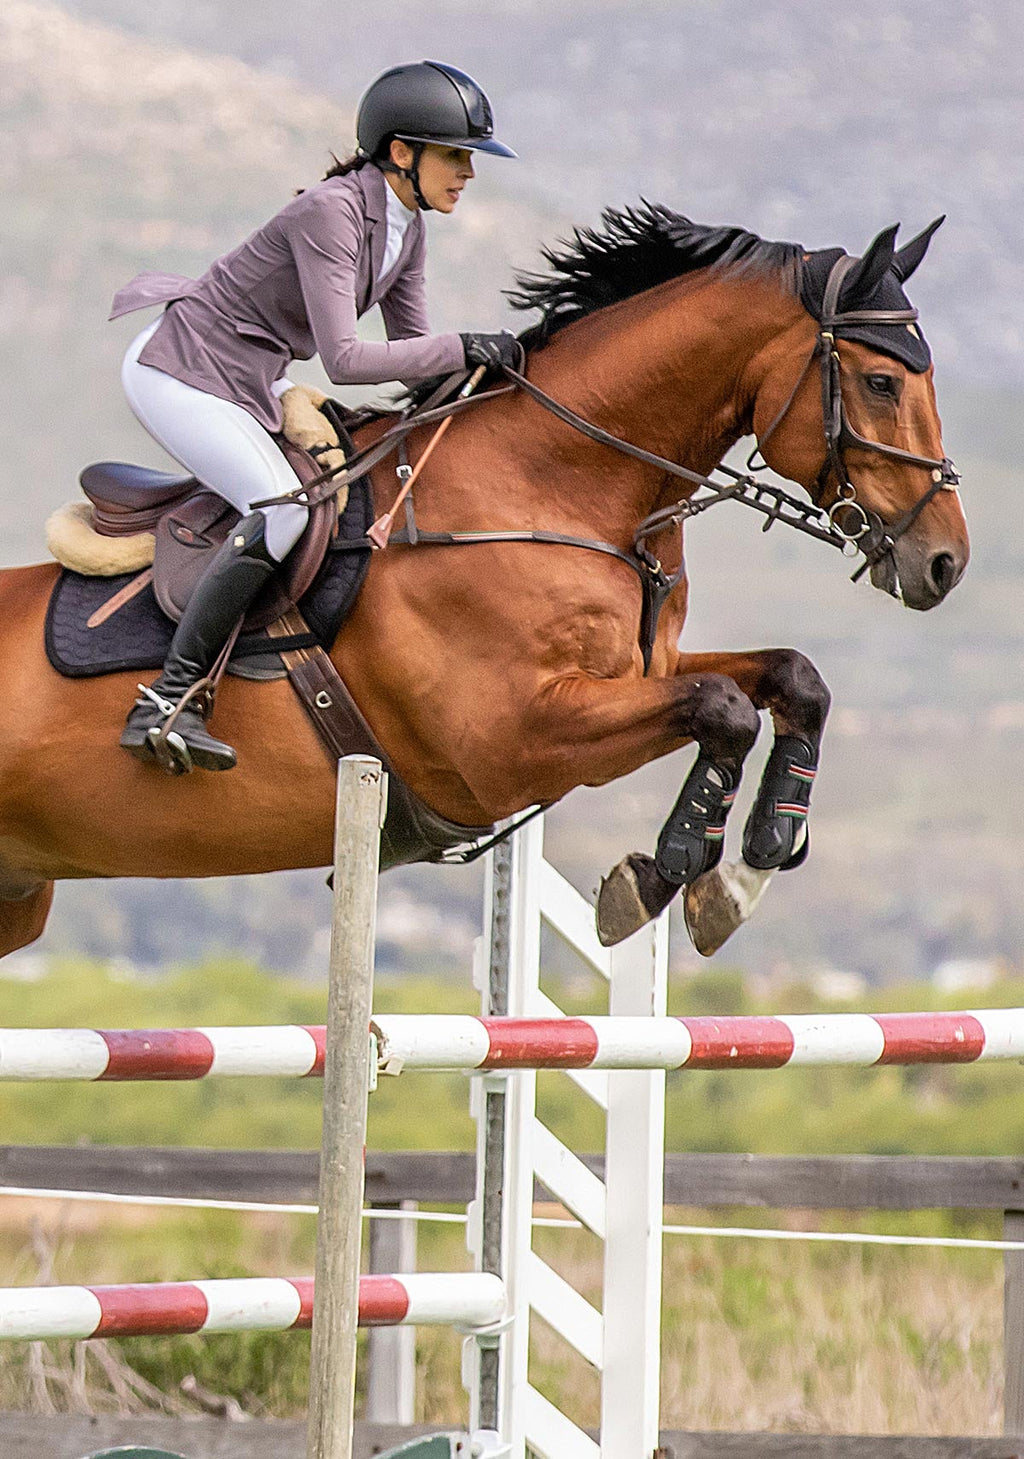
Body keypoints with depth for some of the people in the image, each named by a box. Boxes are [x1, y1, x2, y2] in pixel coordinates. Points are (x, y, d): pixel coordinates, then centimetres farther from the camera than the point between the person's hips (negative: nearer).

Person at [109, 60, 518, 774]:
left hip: (251, 380, 10)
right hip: (181, 371, -10)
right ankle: (167, 702, -27)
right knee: (285, 510, -26)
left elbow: (411, 348, 12)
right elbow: (344, 360, -31)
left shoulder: (408, 227, 4)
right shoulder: (331, 212, -25)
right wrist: (464, 349, -27)